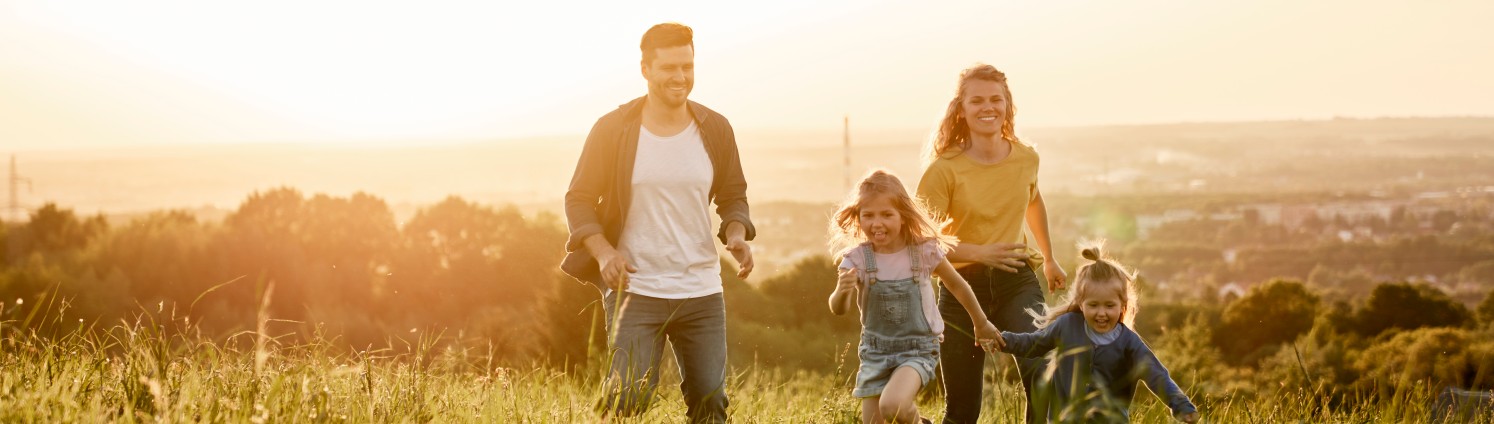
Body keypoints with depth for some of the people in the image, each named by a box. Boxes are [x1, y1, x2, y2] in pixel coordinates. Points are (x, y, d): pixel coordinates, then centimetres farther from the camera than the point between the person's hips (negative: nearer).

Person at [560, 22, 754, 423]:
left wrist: (737, 235, -7)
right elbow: (579, 199, 0)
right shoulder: (612, 130, -5)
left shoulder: (715, 129, 3)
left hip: (701, 291, 3)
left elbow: (733, 195, 14)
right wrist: (603, 252, -17)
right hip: (634, 289, -3)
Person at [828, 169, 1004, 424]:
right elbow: (838, 309, -16)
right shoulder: (857, 259, -9)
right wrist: (842, 291, -39)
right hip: (875, 352, 3)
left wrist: (981, 323, 18)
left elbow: (957, 285, 5)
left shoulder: (925, 251, -10)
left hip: (918, 349, -3)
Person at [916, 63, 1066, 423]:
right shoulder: (945, 170, -12)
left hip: (1016, 281, 2)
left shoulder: (1026, 158, 1)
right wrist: (980, 252, -29)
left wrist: (1049, 259, 34)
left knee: (1043, 373, -26)